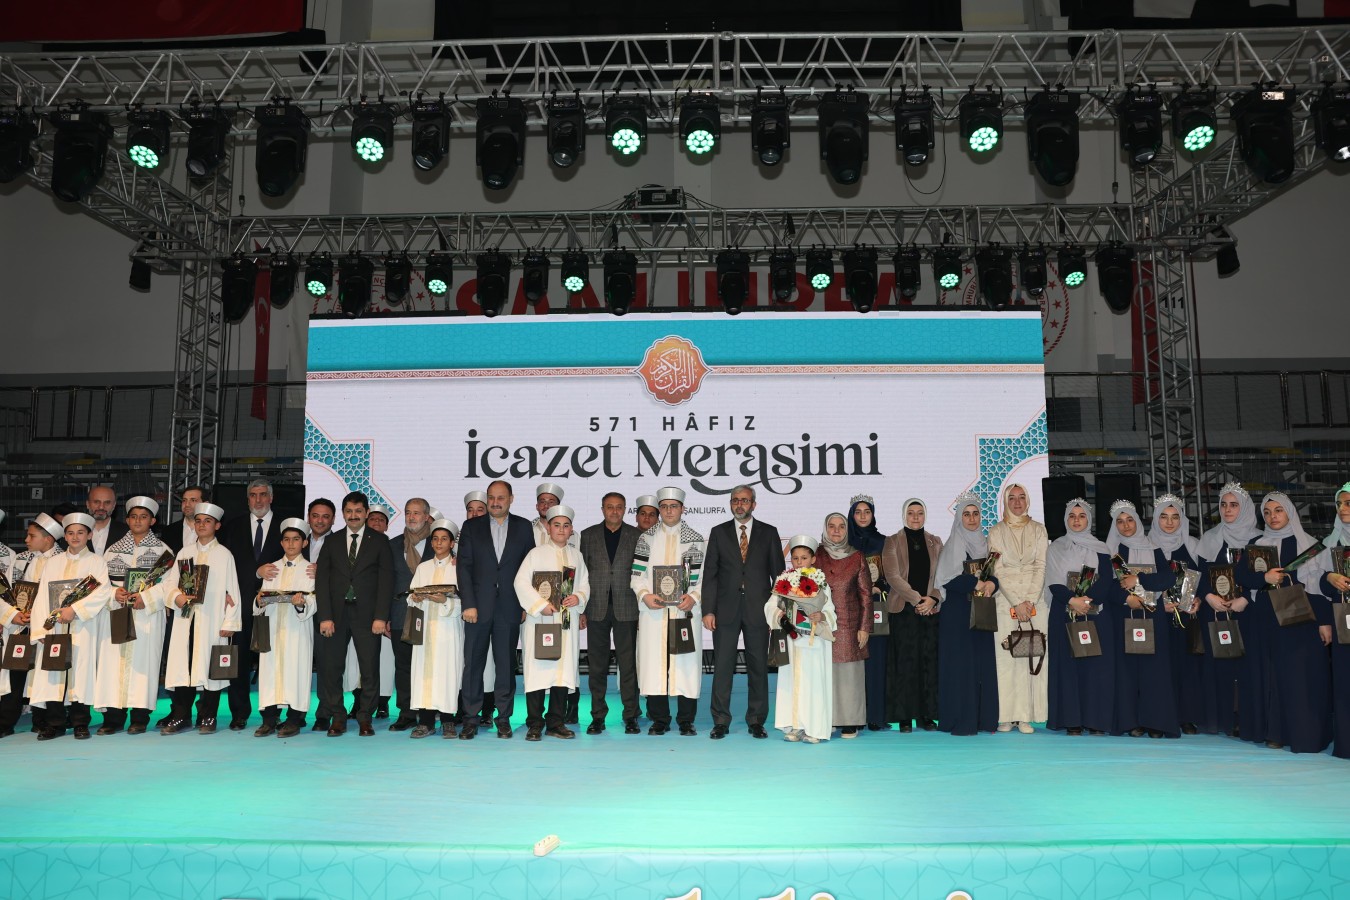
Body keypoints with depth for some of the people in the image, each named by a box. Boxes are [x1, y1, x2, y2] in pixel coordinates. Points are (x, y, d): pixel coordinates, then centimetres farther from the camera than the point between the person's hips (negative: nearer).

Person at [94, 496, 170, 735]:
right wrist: (114, 592, -9)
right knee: (113, 660, -3)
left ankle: (140, 718, 0)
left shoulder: (161, 549, 5)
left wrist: (146, 598, -15)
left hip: (148, 614, -3)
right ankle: (113, 717, 3)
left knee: (143, 660, -5)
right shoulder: (114, 549, 15)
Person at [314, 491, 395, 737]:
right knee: (331, 668, 1)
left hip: (367, 613, -2)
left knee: (370, 668, -1)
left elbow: (386, 580, 0)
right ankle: (337, 718, 12)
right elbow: (322, 580, 5)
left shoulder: (379, 541, 6)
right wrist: (325, 616, -5)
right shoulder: (331, 543, 11)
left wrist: (380, 616, -9)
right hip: (336, 613, 2)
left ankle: (365, 718, 10)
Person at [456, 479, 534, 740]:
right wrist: (468, 604, -7)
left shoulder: (523, 527, 8)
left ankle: (504, 718, 14)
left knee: (506, 665, 5)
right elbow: (464, 567, 2)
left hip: (509, 608, 0)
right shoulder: (471, 527, 7)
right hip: (478, 606, 0)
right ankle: (471, 720, 10)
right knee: (473, 664, 2)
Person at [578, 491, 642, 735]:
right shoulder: (588, 536, 8)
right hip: (597, 609, 1)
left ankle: (630, 716, 7)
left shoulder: (637, 536, 7)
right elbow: (580, 573, 7)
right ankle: (598, 716, 12)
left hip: (626, 608, -1)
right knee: (597, 665, 4)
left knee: (628, 664, 0)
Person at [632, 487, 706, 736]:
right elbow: (637, 574, 7)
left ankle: (686, 721, 8)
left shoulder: (695, 539, 8)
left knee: (686, 663, -2)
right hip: (653, 611, 1)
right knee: (654, 662, 0)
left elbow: (703, 575, 5)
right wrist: (644, 595, -10)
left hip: (685, 610, -1)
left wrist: (694, 597, -12)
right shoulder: (647, 538, 10)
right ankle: (659, 720, 10)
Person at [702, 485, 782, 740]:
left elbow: (778, 573, 6)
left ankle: (756, 721, 14)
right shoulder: (719, 533, 7)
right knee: (722, 666, 1)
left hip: (758, 610, 0)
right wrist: (708, 610, -3)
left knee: (758, 666, 5)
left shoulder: (769, 533, 6)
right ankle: (720, 721, 9)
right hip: (726, 610, 0)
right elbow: (710, 574, 4)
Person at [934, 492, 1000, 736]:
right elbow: (947, 579, -11)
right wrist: (977, 584, -12)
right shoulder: (952, 545, -3)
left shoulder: (985, 543, 13)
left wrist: (992, 583, -9)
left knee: (984, 663, 3)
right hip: (958, 613, -5)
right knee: (960, 663, -5)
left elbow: (996, 572, 12)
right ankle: (961, 720, -1)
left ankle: (983, 718, 9)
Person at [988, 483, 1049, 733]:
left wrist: (1030, 601, -10)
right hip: (1006, 598, -1)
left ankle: (1027, 715, -1)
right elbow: (998, 571, -1)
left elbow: (1041, 566, 1)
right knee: (1006, 656, -4)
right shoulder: (996, 532, 6)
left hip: (1035, 599, 1)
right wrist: (1017, 603, -11)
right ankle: (1007, 716, -2)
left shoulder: (1038, 529, 9)